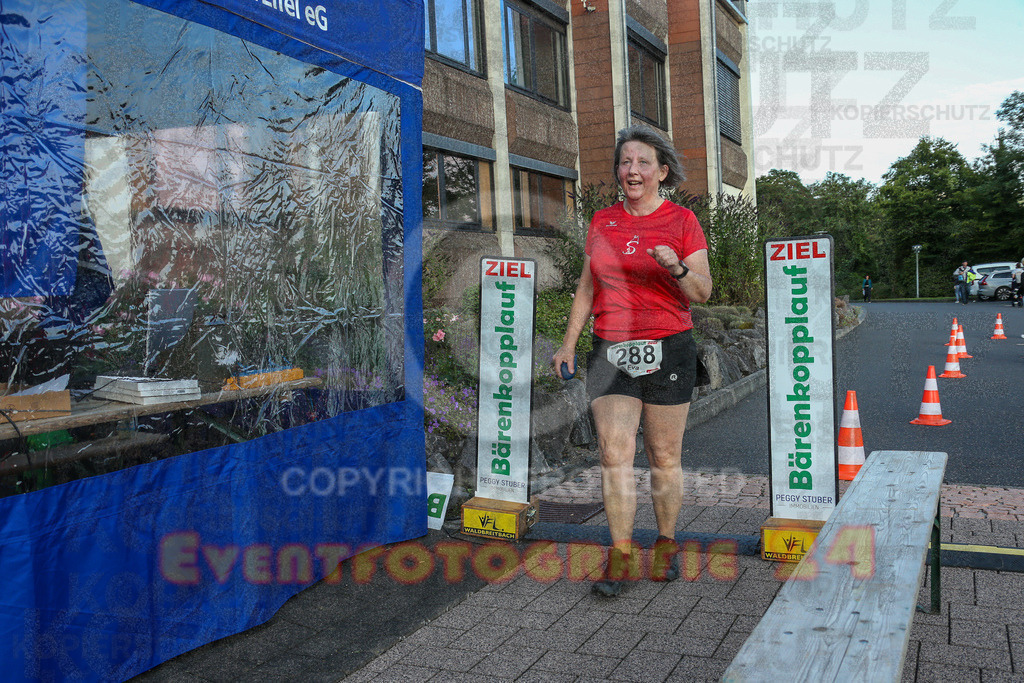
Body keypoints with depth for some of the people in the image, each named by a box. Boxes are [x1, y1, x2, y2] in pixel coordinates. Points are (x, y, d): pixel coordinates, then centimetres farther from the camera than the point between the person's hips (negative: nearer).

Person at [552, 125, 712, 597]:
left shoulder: (682, 221, 2)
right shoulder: (602, 222, 10)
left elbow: (702, 293, -2)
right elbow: (587, 289, 15)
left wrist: (676, 267, -22)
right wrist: (568, 344, 9)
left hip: (667, 350, -2)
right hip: (611, 351, 2)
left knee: (665, 457, 5)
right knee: (614, 454, -6)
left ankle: (666, 545, 23)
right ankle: (620, 554, 3)